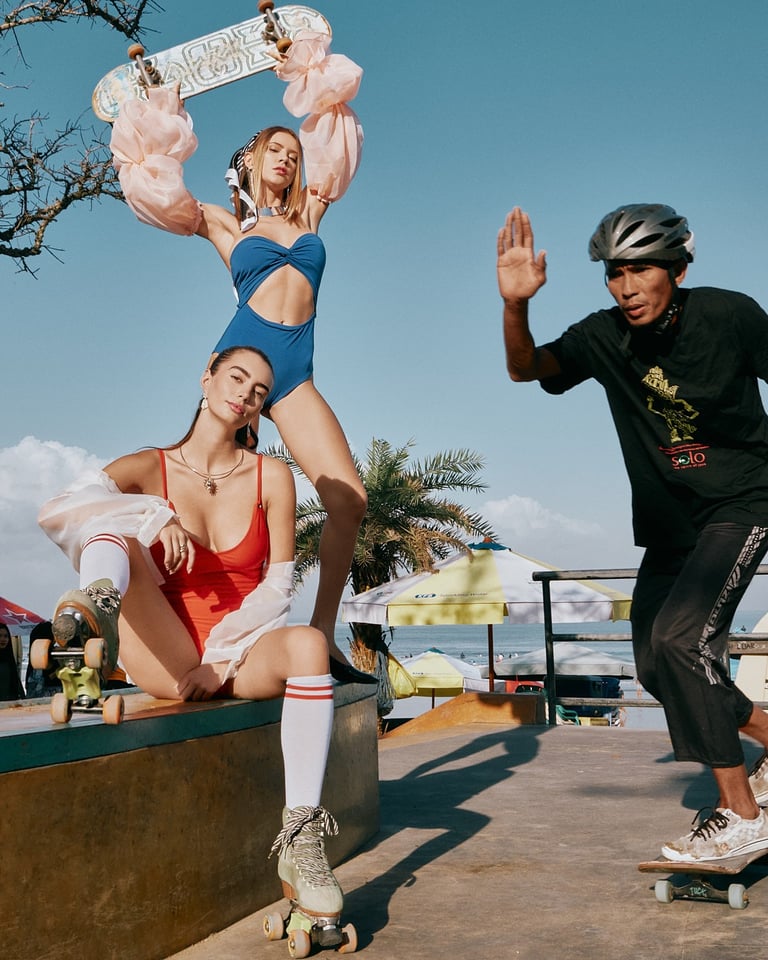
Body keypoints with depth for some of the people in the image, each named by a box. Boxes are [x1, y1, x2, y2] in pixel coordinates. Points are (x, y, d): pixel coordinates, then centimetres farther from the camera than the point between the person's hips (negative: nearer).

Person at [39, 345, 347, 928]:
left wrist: (226, 655, -11)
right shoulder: (149, 469, 3)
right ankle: (96, 606, -57)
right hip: (170, 660, 0)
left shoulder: (272, 477, 6)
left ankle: (301, 837, -34)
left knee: (308, 644, -34)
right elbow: (54, 512, -13)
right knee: (112, 521, -20)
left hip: (243, 654, 1)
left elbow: (277, 585, 2)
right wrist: (153, 515, -25)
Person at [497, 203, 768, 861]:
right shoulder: (604, 336, -7)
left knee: (679, 636, -22)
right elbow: (526, 367, -16)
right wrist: (514, 305, -35)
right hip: (669, 522, 5)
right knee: (659, 666, 7)